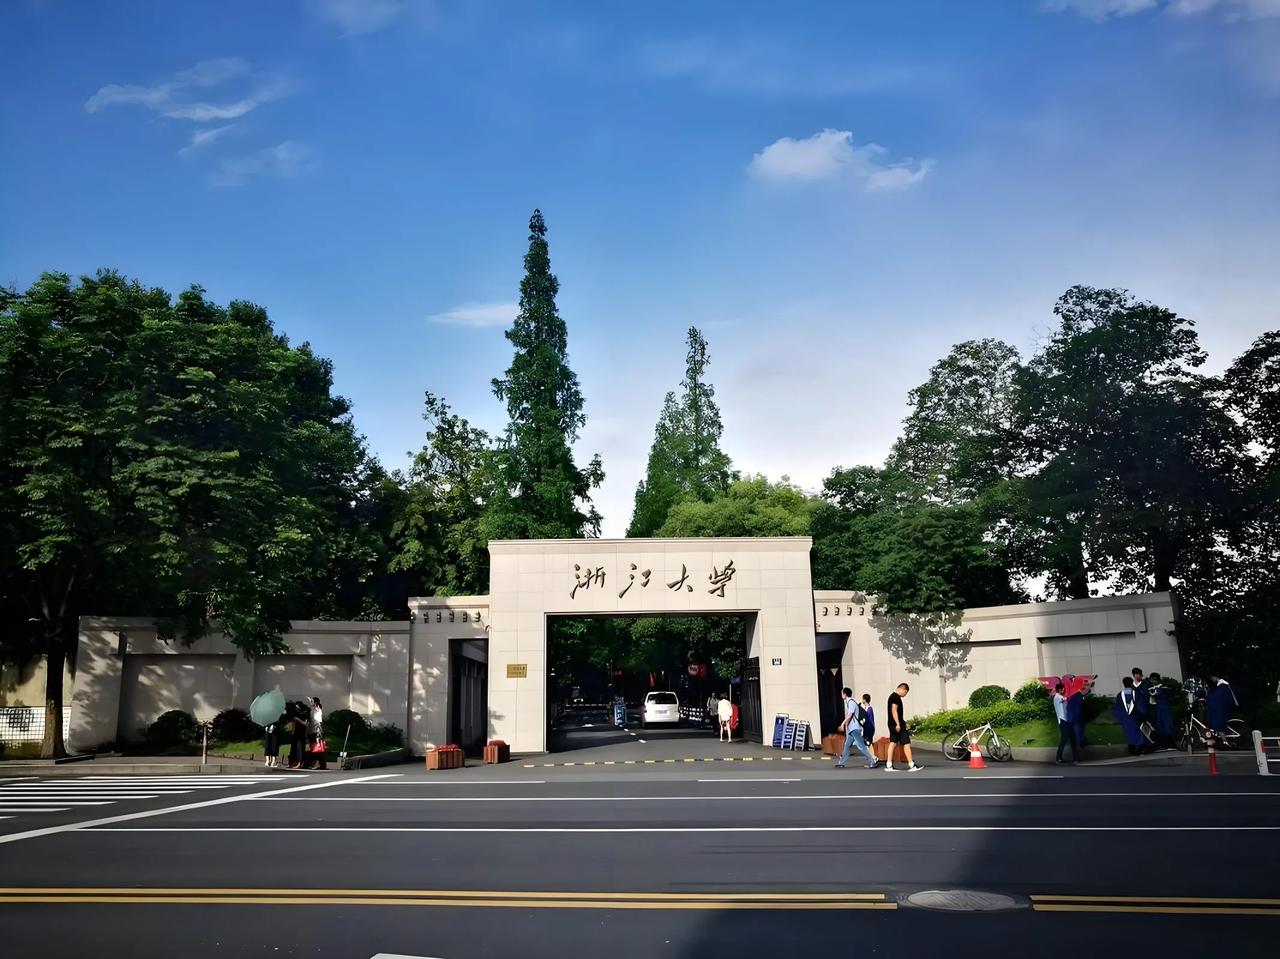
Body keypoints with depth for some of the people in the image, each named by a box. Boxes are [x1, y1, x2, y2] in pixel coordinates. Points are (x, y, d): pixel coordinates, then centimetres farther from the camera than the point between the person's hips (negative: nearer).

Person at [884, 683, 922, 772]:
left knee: (893, 743, 10)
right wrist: (898, 724, -24)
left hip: (892, 725, 10)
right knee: (906, 743, -6)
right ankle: (911, 765, -6)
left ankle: (888, 765, 8)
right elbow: (894, 710, -22)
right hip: (897, 724, -10)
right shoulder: (896, 697, -14)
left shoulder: (892, 696, 17)